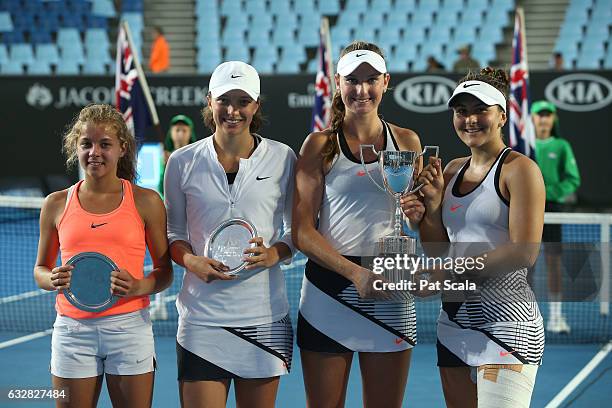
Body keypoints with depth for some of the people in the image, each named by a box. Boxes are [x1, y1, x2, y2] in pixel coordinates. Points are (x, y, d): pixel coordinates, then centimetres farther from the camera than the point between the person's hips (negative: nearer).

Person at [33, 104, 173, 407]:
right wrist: (54, 280, -9)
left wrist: (138, 287, -16)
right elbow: (40, 269, 14)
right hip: (72, 328, 1)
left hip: (129, 326, -1)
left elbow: (164, 271, 5)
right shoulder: (56, 204, 6)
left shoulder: (145, 202, 1)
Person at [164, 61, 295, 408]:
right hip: (202, 313, -1)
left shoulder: (282, 158, 3)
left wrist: (274, 254, -11)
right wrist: (191, 261, -10)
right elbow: (173, 232, 11)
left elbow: (296, 230, 10)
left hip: (265, 317, 1)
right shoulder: (182, 162, 3)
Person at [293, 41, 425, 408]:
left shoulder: (406, 142, 9)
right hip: (328, 291, -2)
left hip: (390, 291, 2)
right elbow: (302, 230, -4)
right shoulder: (320, 145, 1)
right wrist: (355, 272, -16)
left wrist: (420, 205, -7)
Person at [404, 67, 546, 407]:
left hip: (505, 318, -7)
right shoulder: (452, 170, 14)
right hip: (454, 317, 7)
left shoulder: (519, 169, -6)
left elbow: (524, 252, -16)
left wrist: (455, 272, -16)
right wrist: (431, 205, 0)